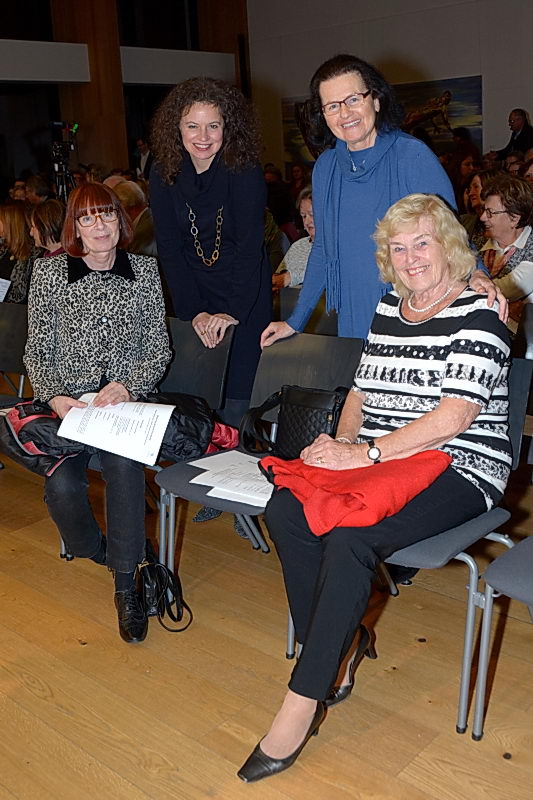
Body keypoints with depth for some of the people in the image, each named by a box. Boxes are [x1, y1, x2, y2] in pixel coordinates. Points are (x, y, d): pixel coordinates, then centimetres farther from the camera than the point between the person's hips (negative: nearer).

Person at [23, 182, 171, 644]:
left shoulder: (144, 270, 8)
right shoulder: (50, 273, 6)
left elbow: (159, 347, 7)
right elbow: (37, 350, 6)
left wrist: (128, 386, -11)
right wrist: (56, 397, -12)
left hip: (129, 400, 0)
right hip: (67, 402, 0)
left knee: (123, 464, -32)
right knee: (62, 484, -25)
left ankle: (126, 583, -16)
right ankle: (93, 549, 9)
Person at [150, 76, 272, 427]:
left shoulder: (245, 173, -12)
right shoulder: (164, 175, -1)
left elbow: (250, 246, -16)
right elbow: (169, 249, -3)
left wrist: (233, 311, -24)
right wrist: (195, 311, -11)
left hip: (246, 296, -3)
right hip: (193, 295, 3)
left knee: (239, 395, -5)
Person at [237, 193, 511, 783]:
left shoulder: (477, 314, -8)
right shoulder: (388, 309, 15)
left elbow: (454, 416, -19)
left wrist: (365, 454, -21)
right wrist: (341, 443, 1)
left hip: (457, 470, -7)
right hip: (375, 461, 7)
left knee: (350, 536, -32)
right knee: (284, 510, -19)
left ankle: (304, 700, -20)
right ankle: (339, 647, -3)